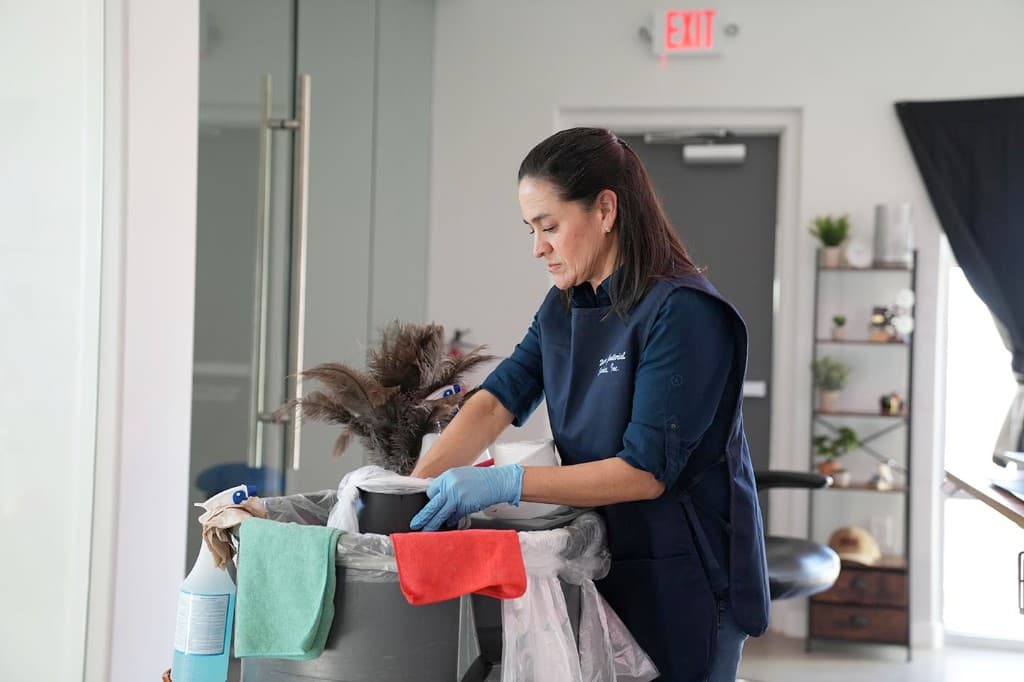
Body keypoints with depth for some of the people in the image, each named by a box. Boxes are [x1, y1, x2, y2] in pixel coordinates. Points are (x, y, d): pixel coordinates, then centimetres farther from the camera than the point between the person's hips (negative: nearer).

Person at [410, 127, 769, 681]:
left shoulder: (684, 313, -20)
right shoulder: (564, 308, 5)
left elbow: (645, 471, -23)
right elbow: (497, 402, -4)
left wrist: (504, 483, -29)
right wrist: (411, 489, -18)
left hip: (685, 582, -7)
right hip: (606, 568, 7)